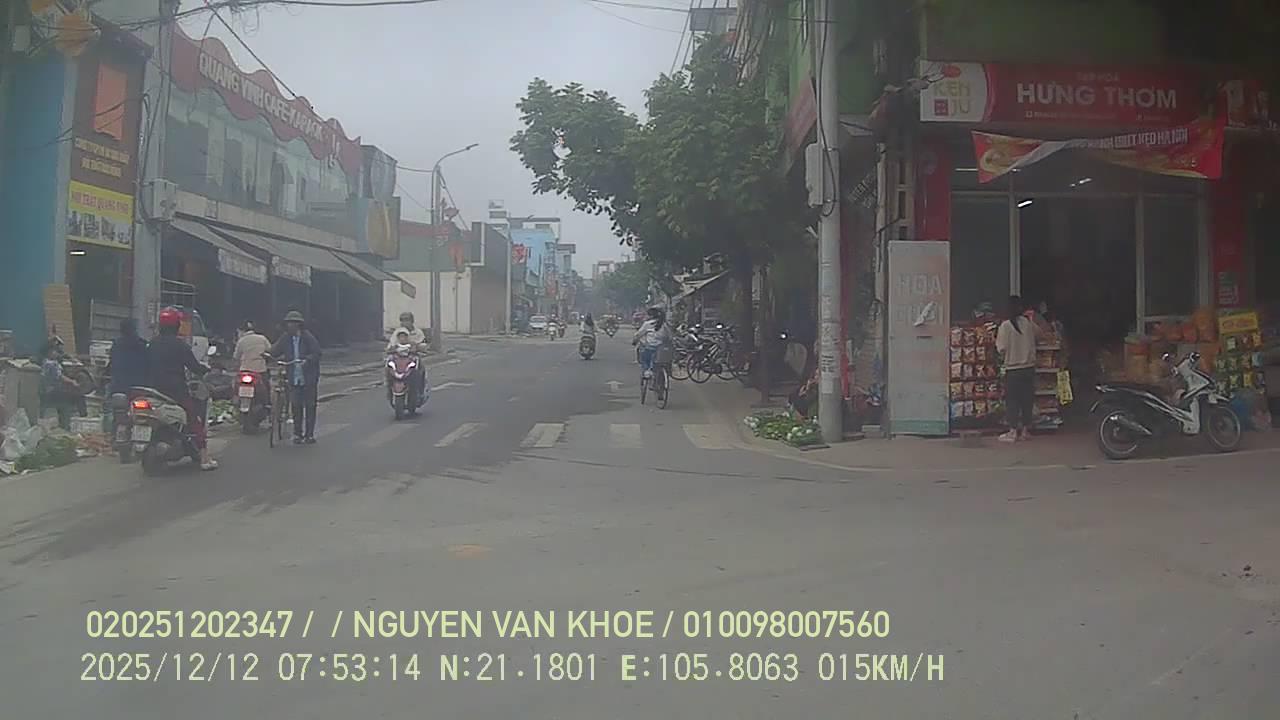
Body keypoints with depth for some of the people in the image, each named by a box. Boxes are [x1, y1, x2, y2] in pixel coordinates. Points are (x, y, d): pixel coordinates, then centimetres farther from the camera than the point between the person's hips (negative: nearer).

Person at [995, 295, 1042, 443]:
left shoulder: (1005, 326, -14)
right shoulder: (1028, 322, -2)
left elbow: (1001, 349, -13)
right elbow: (1038, 334, 18)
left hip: (1012, 369, -4)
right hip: (1029, 368, 4)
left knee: (1012, 400, 3)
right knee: (1027, 399, 12)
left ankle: (1013, 432, 3)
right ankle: (1025, 430, 19)